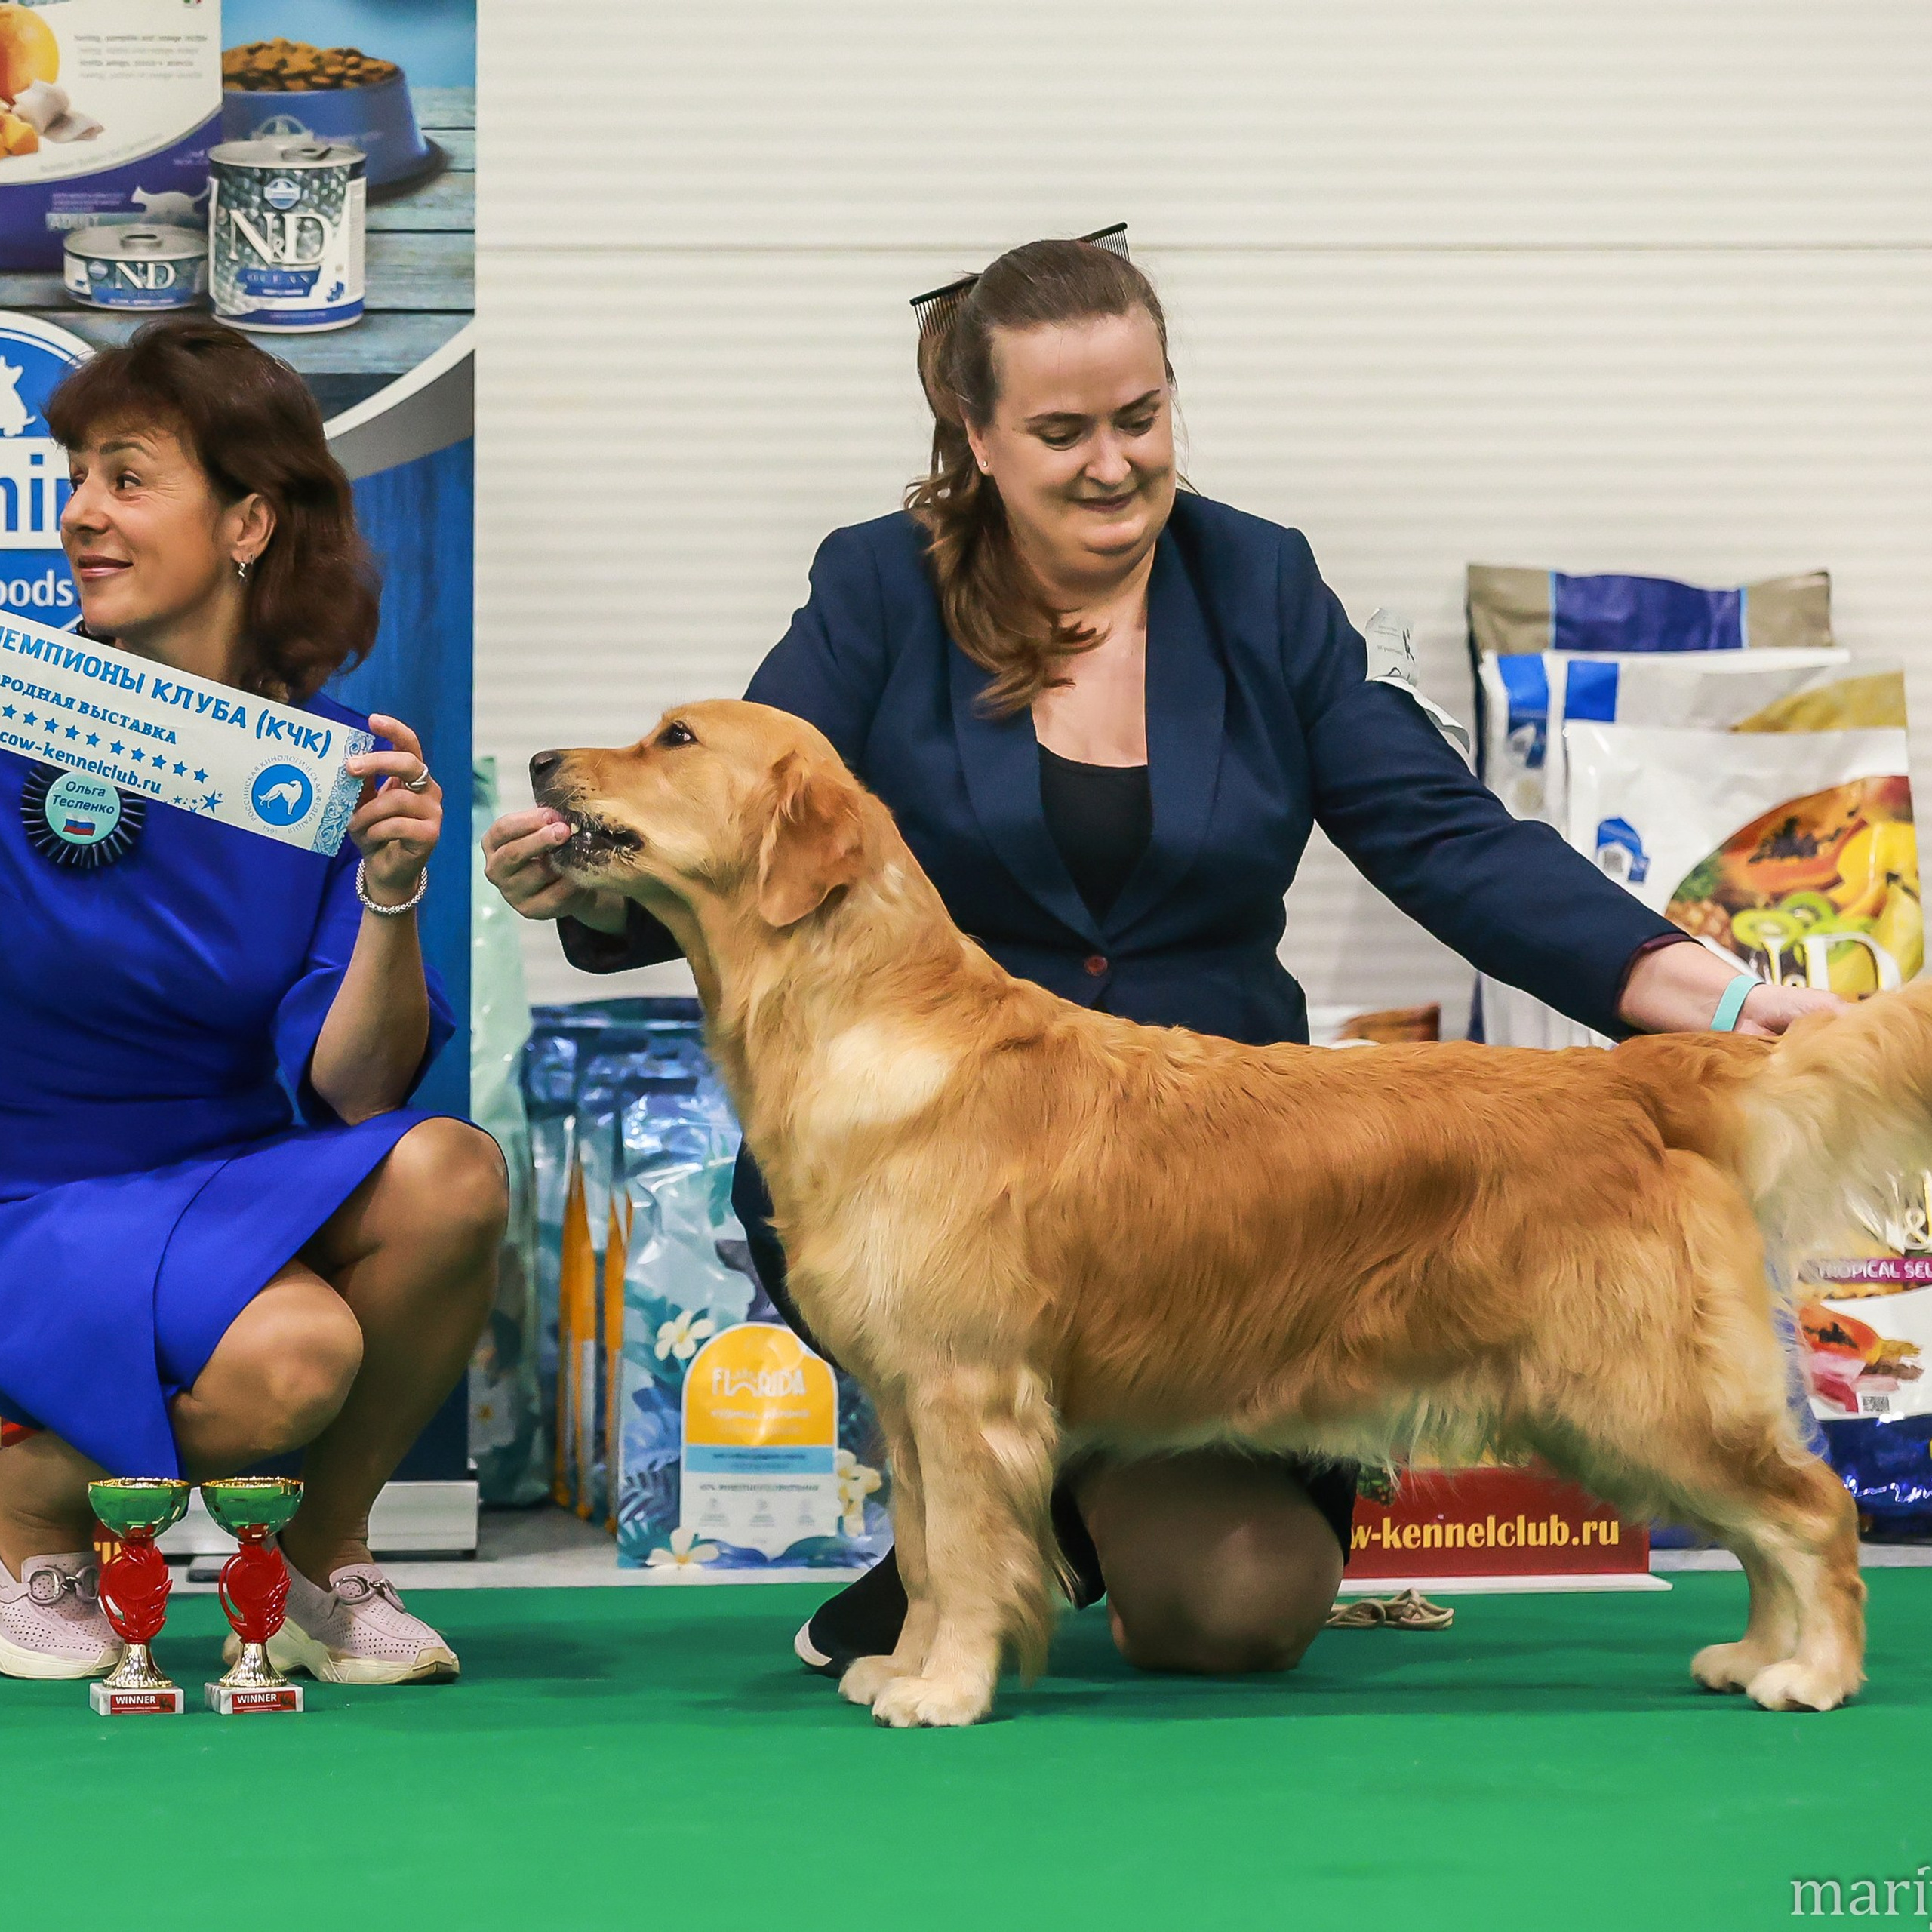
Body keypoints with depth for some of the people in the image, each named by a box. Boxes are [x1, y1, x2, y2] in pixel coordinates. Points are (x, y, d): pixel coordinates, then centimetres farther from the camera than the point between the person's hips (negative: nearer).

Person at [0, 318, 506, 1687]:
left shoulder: (338, 765, -2)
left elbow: (351, 1090, -9)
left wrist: (391, 895, -24)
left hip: (229, 1196, 4)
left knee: (451, 1177, -27)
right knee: (288, 1355, -32)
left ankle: (315, 1567, -4)